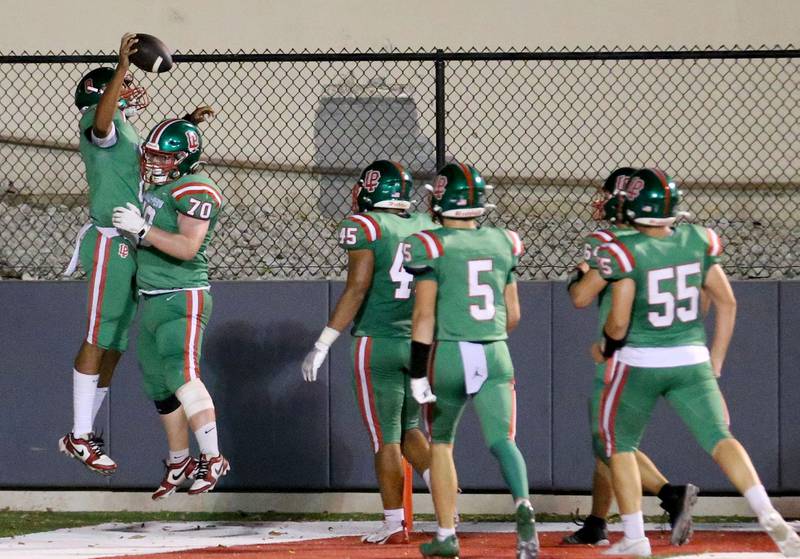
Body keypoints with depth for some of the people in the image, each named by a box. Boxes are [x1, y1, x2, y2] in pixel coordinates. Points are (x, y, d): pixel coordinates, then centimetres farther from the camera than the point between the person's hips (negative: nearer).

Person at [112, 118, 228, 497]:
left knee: (182, 377, -20)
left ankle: (213, 459, -20)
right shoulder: (158, 189, 15)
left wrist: (141, 227, -21)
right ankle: (179, 462, 24)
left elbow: (186, 247, -23)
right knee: (159, 386, 13)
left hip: (182, 300, -10)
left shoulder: (195, 191, -13)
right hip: (152, 300, 10)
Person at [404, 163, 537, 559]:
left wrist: (418, 373, -8)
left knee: (441, 442, 15)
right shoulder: (502, 244, 8)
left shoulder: (433, 248, -7)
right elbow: (513, 315, 14)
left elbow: (424, 314, -10)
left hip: (449, 355, -3)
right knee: (502, 441, -3)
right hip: (496, 355, 3)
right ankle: (523, 505, -32)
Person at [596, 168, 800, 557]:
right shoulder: (696, 242, 1)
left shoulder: (625, 252, -15)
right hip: (691, 361, 3)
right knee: (718, 438, -2)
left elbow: (618, 323, -16)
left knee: (620, 444, 16)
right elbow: (727, 303, 7)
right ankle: (768, 516, -23)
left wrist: (608, 345, 7)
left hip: (639, 363, -3)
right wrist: (715, 363, 15)